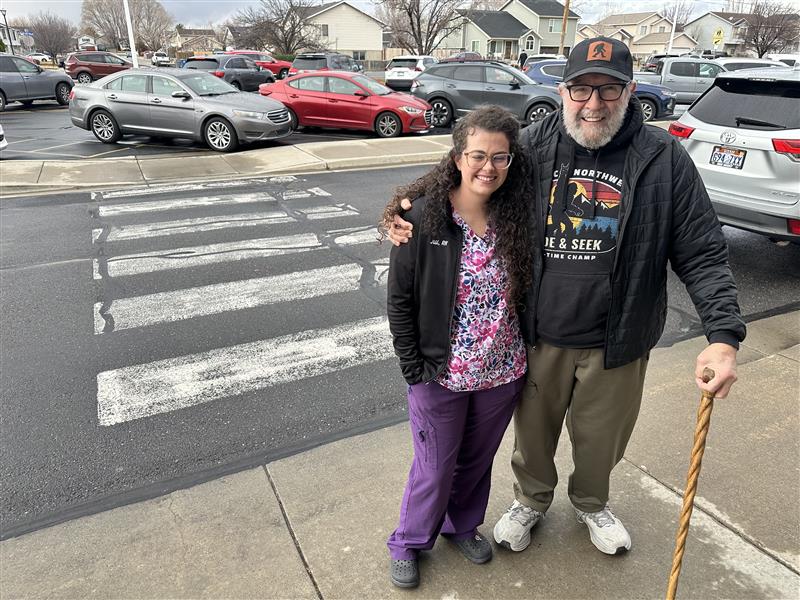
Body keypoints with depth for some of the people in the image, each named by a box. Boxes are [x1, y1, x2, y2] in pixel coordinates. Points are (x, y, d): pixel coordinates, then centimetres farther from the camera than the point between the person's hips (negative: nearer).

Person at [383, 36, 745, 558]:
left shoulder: (663, 157, -9)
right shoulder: (531, 148, -8)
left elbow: (703, 253, -8)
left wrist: (724, 334, -19)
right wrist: (414, 223, -16)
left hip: (616, 342, 0)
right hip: (538, 337, 1)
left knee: (601, 438, 22)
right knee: (533, 432, 20)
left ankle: (592, 502, 56)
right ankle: (531, 500, 52)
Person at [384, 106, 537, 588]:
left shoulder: (517, 217, -6)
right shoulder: (424, 218, -15)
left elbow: (526, 292, 4)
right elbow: (400, 301, -9)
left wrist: (527, 352, 0)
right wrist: (415, 368, -10)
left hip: (504, 371, 4)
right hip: (441, 373, -3)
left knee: (478, 458, 23)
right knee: (436, 467, 14)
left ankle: (462, 525, 50)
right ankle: (409, 543, 41)